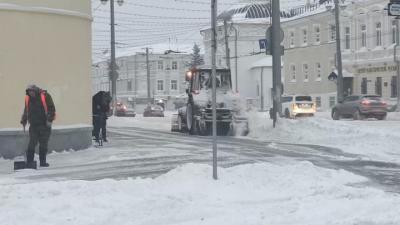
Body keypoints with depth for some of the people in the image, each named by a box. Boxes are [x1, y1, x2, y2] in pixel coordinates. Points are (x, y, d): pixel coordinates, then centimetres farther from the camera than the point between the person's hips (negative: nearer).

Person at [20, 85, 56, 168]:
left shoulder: (45, 96, -7)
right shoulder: (28, 98, 6)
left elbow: (51, 108, -7)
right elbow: (26, 110, 17)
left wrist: (49, 119, -14)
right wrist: (24, 120, 12)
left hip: (44, 124, -2)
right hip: (33, 125, 2)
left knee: (43, 144, 4)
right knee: (32, 143, -5)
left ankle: (43, 161, 15)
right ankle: (29, 162, -4)